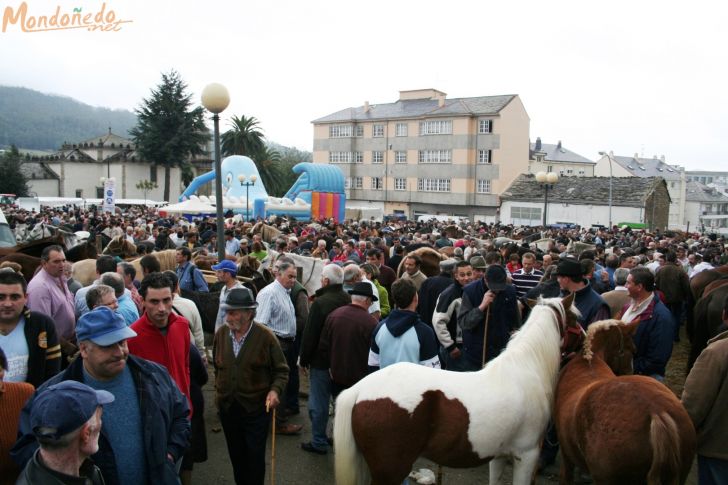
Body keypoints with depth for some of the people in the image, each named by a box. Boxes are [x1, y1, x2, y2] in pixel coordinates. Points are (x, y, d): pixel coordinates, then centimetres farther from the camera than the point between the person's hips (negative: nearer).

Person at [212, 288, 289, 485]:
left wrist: (275, 390, -21)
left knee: (255, 456, 5)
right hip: (227, 407, 4)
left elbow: (281, 370, -5)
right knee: (236, 455, 17)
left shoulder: (266, 336, -13)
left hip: (256, 408, -4)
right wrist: (219, 390, 12)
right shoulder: (220, 334, -2)